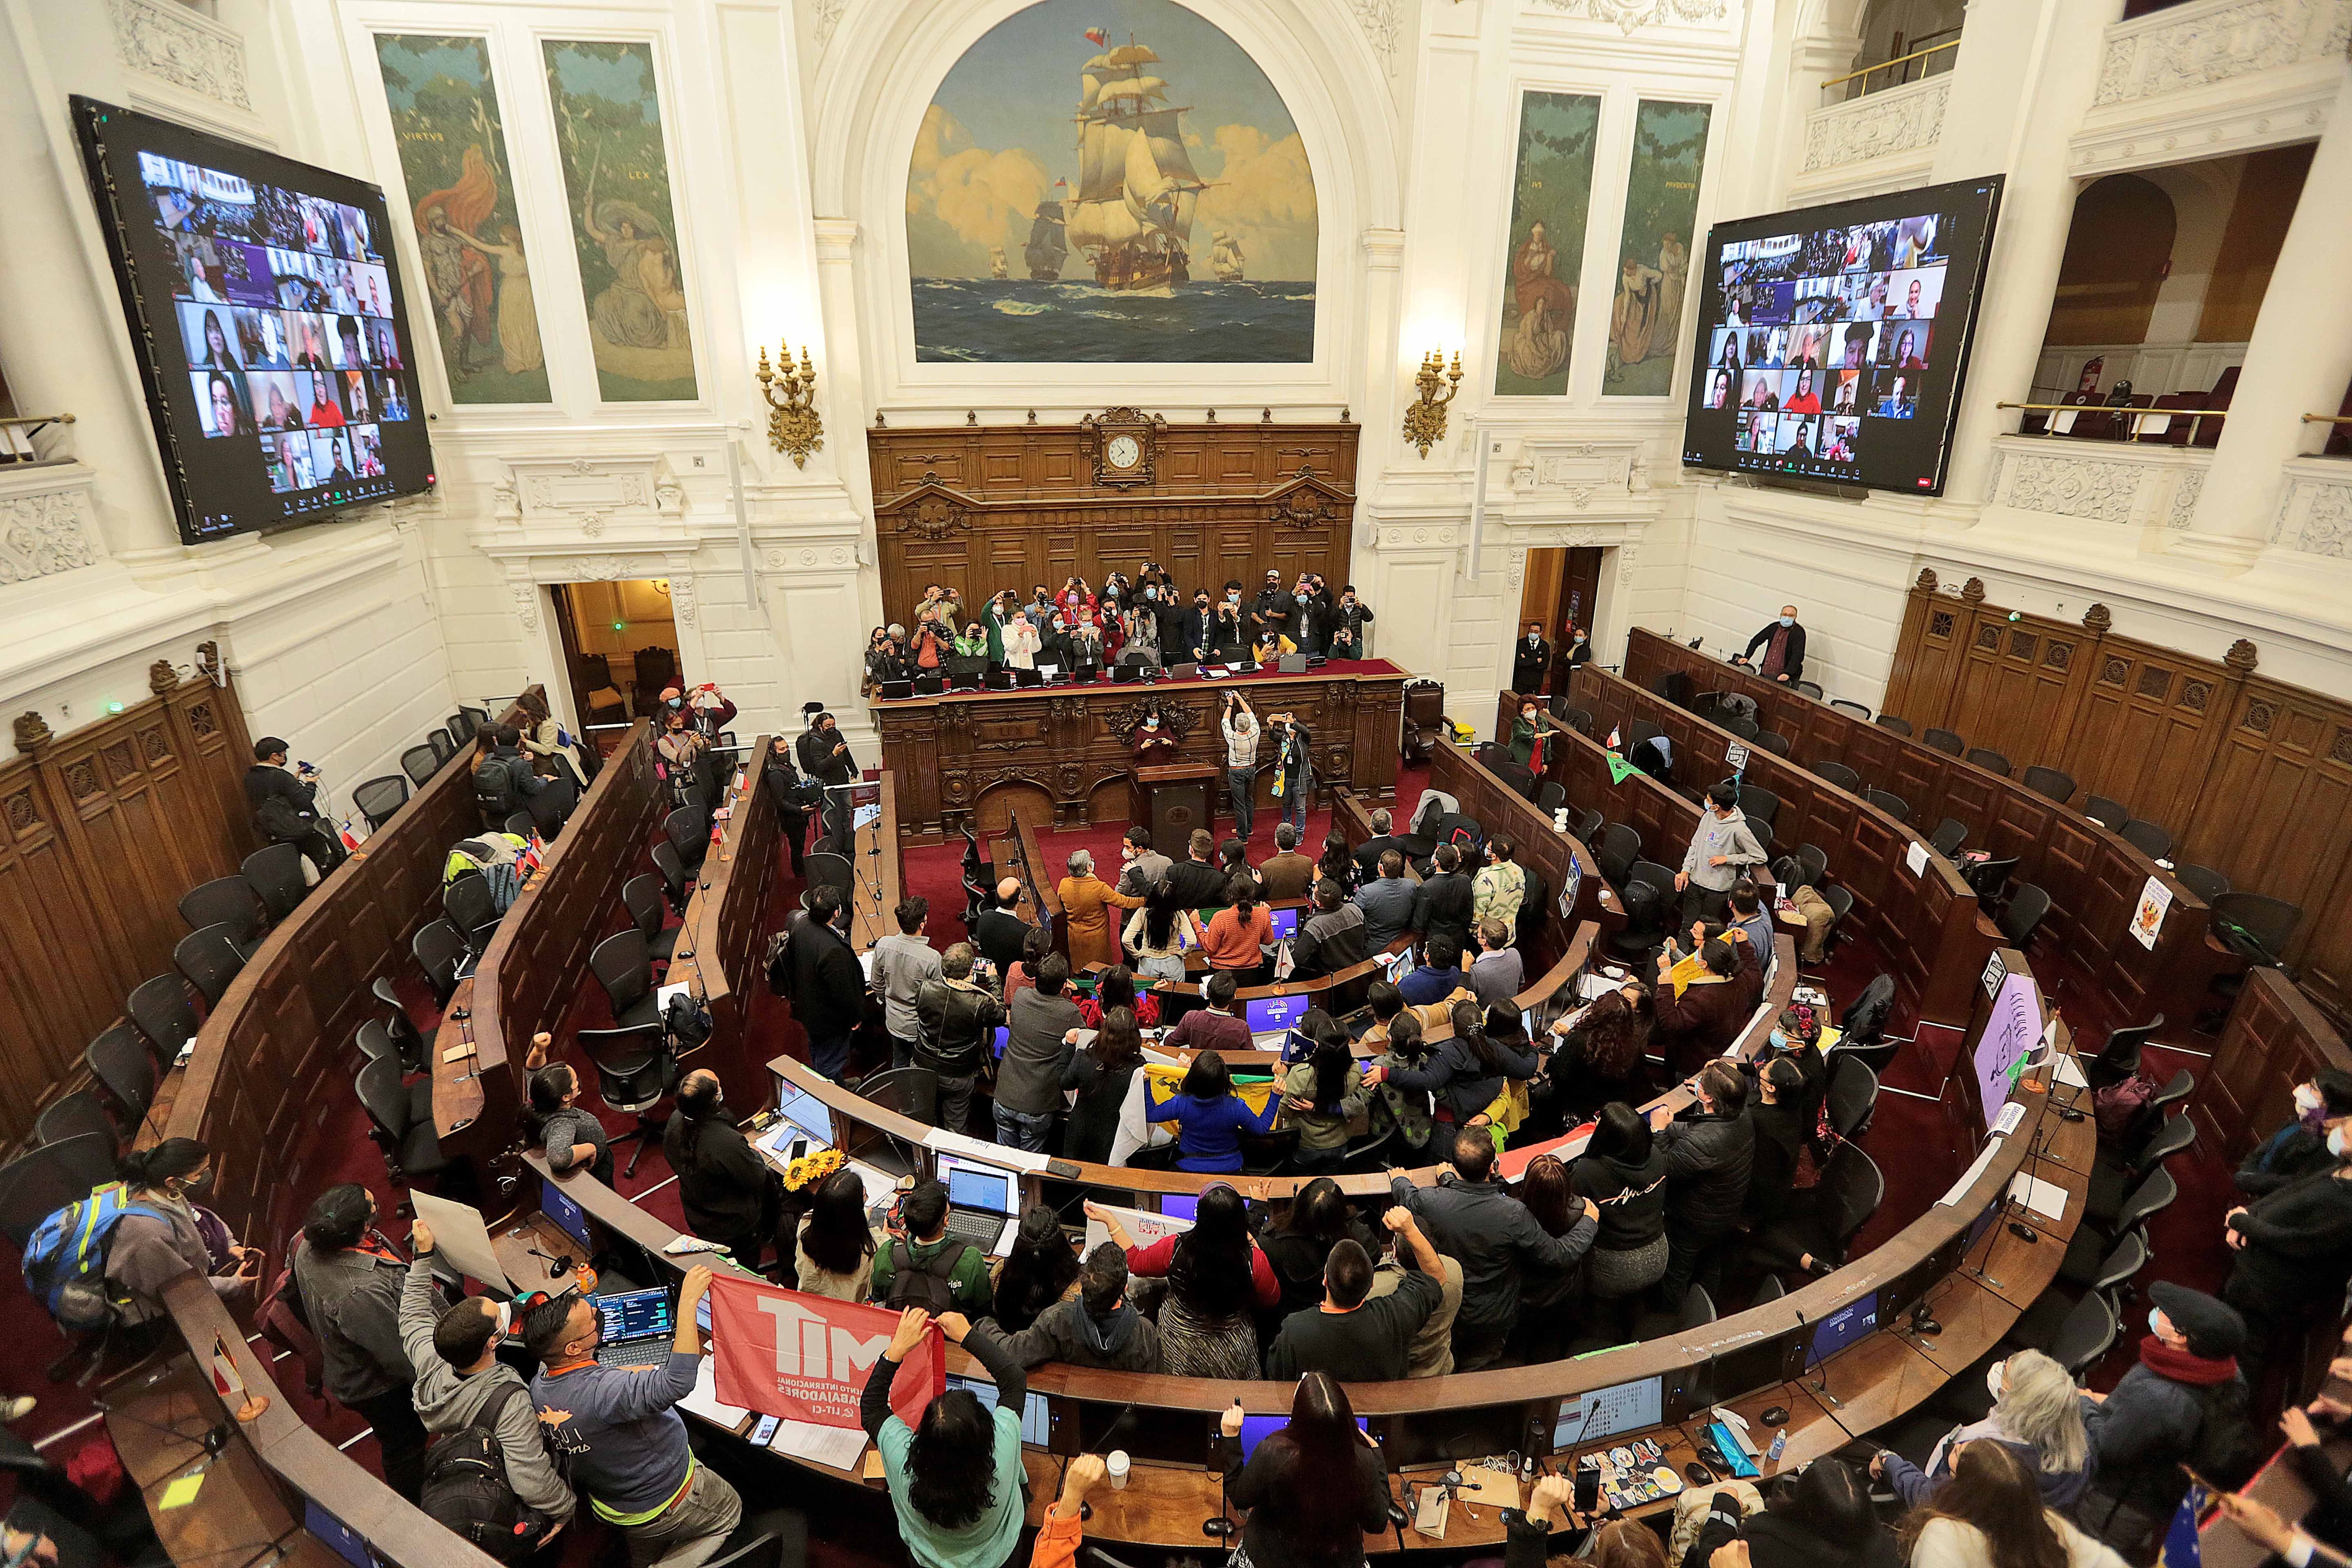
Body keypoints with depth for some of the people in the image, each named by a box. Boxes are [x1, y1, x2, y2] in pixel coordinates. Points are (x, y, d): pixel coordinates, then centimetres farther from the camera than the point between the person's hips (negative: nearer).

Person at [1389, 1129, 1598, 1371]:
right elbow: (1561, 1256, -21)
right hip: (1493, 1319, -1)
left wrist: (1399, 1179, 24)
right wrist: (1589, 1221, -2)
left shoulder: (1430, 1201, -27)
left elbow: (1408, 1197, -2)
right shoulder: (1513, 1213, -33)